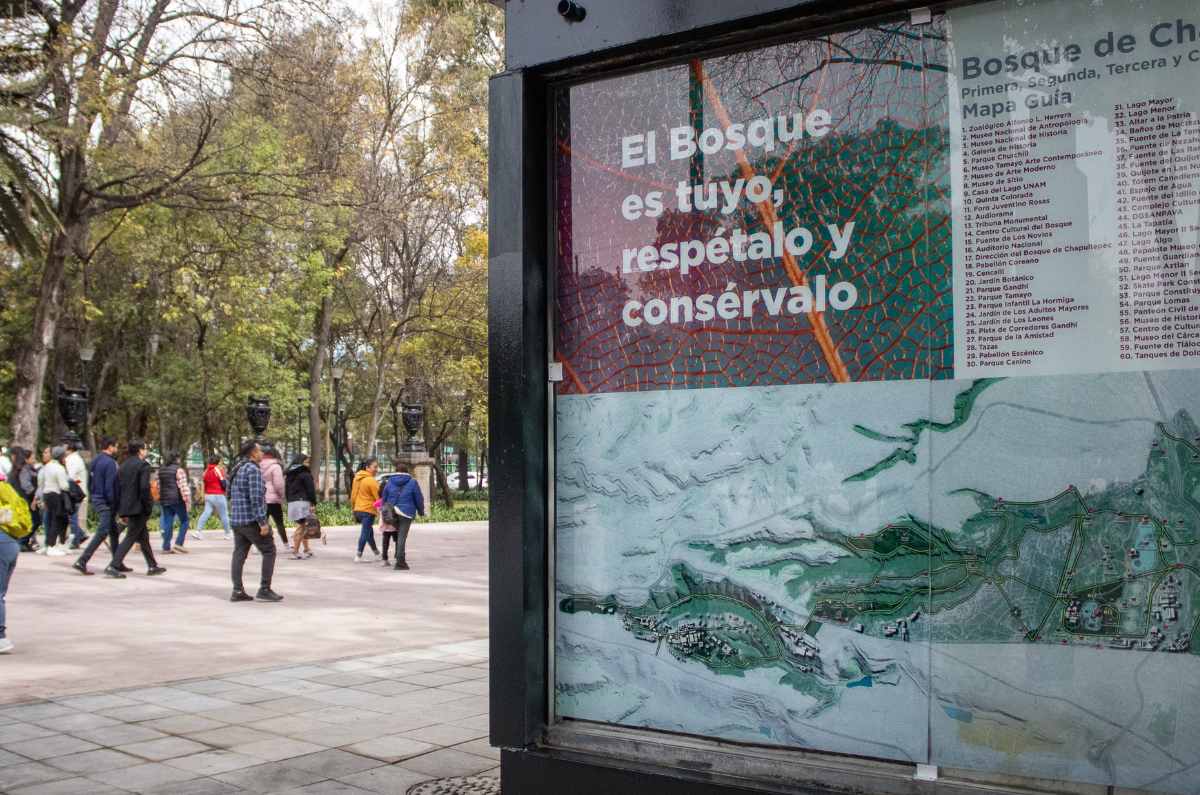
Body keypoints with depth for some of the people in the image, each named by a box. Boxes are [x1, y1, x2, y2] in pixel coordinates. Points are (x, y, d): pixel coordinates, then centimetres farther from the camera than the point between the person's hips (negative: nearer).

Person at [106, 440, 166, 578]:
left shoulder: (123, 466, 14)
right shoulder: (143, 465, -9)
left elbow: (117, 488, 14)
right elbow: (144, 488, -17)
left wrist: (122, 512, 17)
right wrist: (148, 510, -12)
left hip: (126, 508, 8)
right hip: (138, 508, -8)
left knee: (143, 536, 16)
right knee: (131, 537, -5)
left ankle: (152, 566, 22)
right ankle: (113, 566, -11)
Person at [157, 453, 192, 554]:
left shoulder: (161, 470, 12)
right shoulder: (179, 470, -10)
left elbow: (159, 486, 18)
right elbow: (183, 487, -15)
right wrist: (188, 501, -12)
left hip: (164, 500, 6)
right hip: (177, 500, -6)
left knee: (167, 524, 8)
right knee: (184, 521, 5)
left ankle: (166, 547, 5)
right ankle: (179, 543, -7)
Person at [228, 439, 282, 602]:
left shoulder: (237, 469, 15)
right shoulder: (253, 469, -14)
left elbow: (230, 494, 22)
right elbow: (256, 498, -22)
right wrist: (262, 522, -21)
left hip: (236, 519, 9)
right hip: (251, 520, -9)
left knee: (239, 555, 8)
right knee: (269, 552, 0)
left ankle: (237, 591, 6)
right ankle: (264, 590, -2)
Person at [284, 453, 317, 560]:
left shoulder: (289, 474, 16)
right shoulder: (305, 473, -6)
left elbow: (286, 490, 20)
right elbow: (310, 489, -10)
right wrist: (313, 503, -8)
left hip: (291, 503, 8)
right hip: (303, 502, -8)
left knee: (303, 527, 17)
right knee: (302, 527, -5)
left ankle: (306, 549, 22)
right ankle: (295, 551, -8)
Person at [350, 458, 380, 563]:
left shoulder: (357, 478, 10)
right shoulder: (371, 481, -15)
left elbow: (353, 495, 15)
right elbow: (378, 497, -14)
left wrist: (353, 508, 23)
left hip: (358, 510, 9)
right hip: (368, 510, -9)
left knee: (369, 532, 19)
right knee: (365, 533, -4)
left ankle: (376, 553, 31)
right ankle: (358, 556, -5)